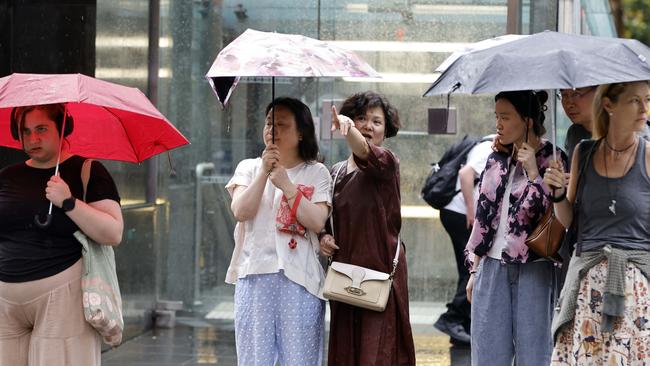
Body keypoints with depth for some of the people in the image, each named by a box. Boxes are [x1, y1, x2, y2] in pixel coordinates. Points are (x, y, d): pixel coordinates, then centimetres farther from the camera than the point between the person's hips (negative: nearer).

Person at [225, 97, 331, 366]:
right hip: (255, 275, 2)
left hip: (299, 277, -1)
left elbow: (317, 222, -7)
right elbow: (241, 212, -4)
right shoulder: (249, 168, 12)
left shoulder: (316, 173, 6)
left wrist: (287, 185, -12)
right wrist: (264, 171, -10)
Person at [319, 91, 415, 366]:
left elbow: (364, 151, -30)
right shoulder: (336, 173, 12)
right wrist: (322, 237, 2)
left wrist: (348, 130, -50)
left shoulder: (386, 162, -6)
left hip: (381, 271, -6)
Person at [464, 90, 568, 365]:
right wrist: (474, 271, 13)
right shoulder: (497, 160, 12)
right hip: (492, 268, 5)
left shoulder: (552, 159, -4)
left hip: (533, 270, -5)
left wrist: (533, 172, -17)